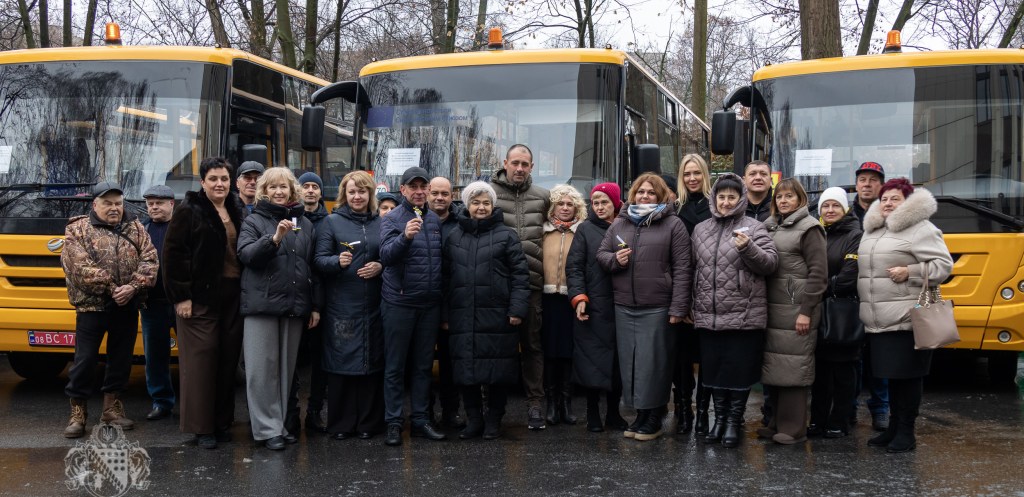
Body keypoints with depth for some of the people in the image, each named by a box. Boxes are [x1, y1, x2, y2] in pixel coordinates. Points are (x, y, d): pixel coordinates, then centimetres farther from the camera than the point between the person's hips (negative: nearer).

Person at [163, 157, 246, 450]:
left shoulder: (237, 211, 13)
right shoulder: (189, 211, -4)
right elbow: (173, 253, -9)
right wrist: (181, 296, -13)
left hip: (232, 296, 6)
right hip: (200, 297, -6)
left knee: (228, 359, 8)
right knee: (201, 359, -4)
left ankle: (222, 422, 18)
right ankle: (202, 427, 4)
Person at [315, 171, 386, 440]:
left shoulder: (380, 223, 12)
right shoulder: (332, 222, 4)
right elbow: (320, 260, -2)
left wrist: (380, 266, -5)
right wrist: (338, 262, -21)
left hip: (373, 305, 3)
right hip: (341, 304, -2)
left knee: (372, 360, 4)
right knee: (341, 360, -1)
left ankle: (369, 422, 14)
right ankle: (341, 423, 9)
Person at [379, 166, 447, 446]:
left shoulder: (435, 220, 11)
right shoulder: (392, 219, -5)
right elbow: (386, 256, -20)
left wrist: (442, 298, 11)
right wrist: (405, 236, -37)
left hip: (430, 304, 5)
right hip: (399, 304, -5)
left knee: (424, 365, 11)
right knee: (395, 366, 2)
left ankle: (421, 420, 18)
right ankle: (393, 423, 8)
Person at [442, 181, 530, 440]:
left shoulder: (506, 235, 3)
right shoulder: (454, 237, 13)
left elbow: (520, 274, -1)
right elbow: (446, 277, 14)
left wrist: (517, 308, -9)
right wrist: (444, 314, 9)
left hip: (497, 316, -3)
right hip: (463, 317, 3)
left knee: (498, 370, 2)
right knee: (466, 369, 6)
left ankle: (494, 420, 17)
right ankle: (474, 418, 20)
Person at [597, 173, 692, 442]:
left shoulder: (673, 225, -1)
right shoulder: (619, 223, 13)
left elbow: (681, 269, -6)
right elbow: (601, 253, 18)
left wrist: (678, 307, -12)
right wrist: (614, 259, -6)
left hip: (657, 308, -5)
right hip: (624, 306, 5)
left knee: (653, 363, 0)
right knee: (629, 361, 9)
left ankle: (654, 419, 12)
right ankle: (640, 414, 21)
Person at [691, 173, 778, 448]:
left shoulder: (753, 228, -1)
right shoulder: (701, 229, 12)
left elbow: (770, 263, -6)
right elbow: (693, 268, 18)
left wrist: (748, 248, -23)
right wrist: (692, 305, 15)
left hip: (744, 316, -4)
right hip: (708, 315, 4)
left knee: (739, 370, 3)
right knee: (713, 369, 11)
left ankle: (734, 421, 16)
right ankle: (720, 418, 25)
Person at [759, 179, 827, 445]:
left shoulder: (809, 228, -5)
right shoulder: (770, 227, 15)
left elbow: (818, 273, -10)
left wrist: (806, 311, -15)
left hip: (797, 311, -7)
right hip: (772, 310, 7)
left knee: (794, 369, -3)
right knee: (774, 368, 11)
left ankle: (793, 429, 4)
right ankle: (777, 423, 21)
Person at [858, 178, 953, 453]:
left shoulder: (920, 230, -6)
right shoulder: (872, 231, 18)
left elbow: (944, 265, -11)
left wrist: (909, 272, -20)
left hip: (907, 319, -7)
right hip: (879, 321, 7)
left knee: (907, 376, -2)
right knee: (891, 375, 14)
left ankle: (906, 433, 7)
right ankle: (894, 428, 23)